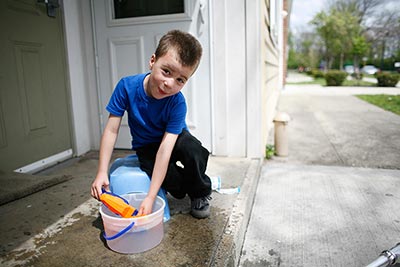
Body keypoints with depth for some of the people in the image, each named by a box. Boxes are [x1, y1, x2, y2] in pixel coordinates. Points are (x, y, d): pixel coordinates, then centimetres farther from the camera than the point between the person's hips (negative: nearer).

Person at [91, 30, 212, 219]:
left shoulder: (177, 103, -30)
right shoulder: (127, 86, -25)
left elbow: (165, 148, -36)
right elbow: (112, 130, -19)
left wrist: (150, 197, -38)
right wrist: (102, 173, -25)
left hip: (175, 139, 0)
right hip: (146, 146, 1)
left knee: (193, 150, -35)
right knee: (169, 178, -30)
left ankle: (201, 193, -3)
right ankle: (186, 188, 8)